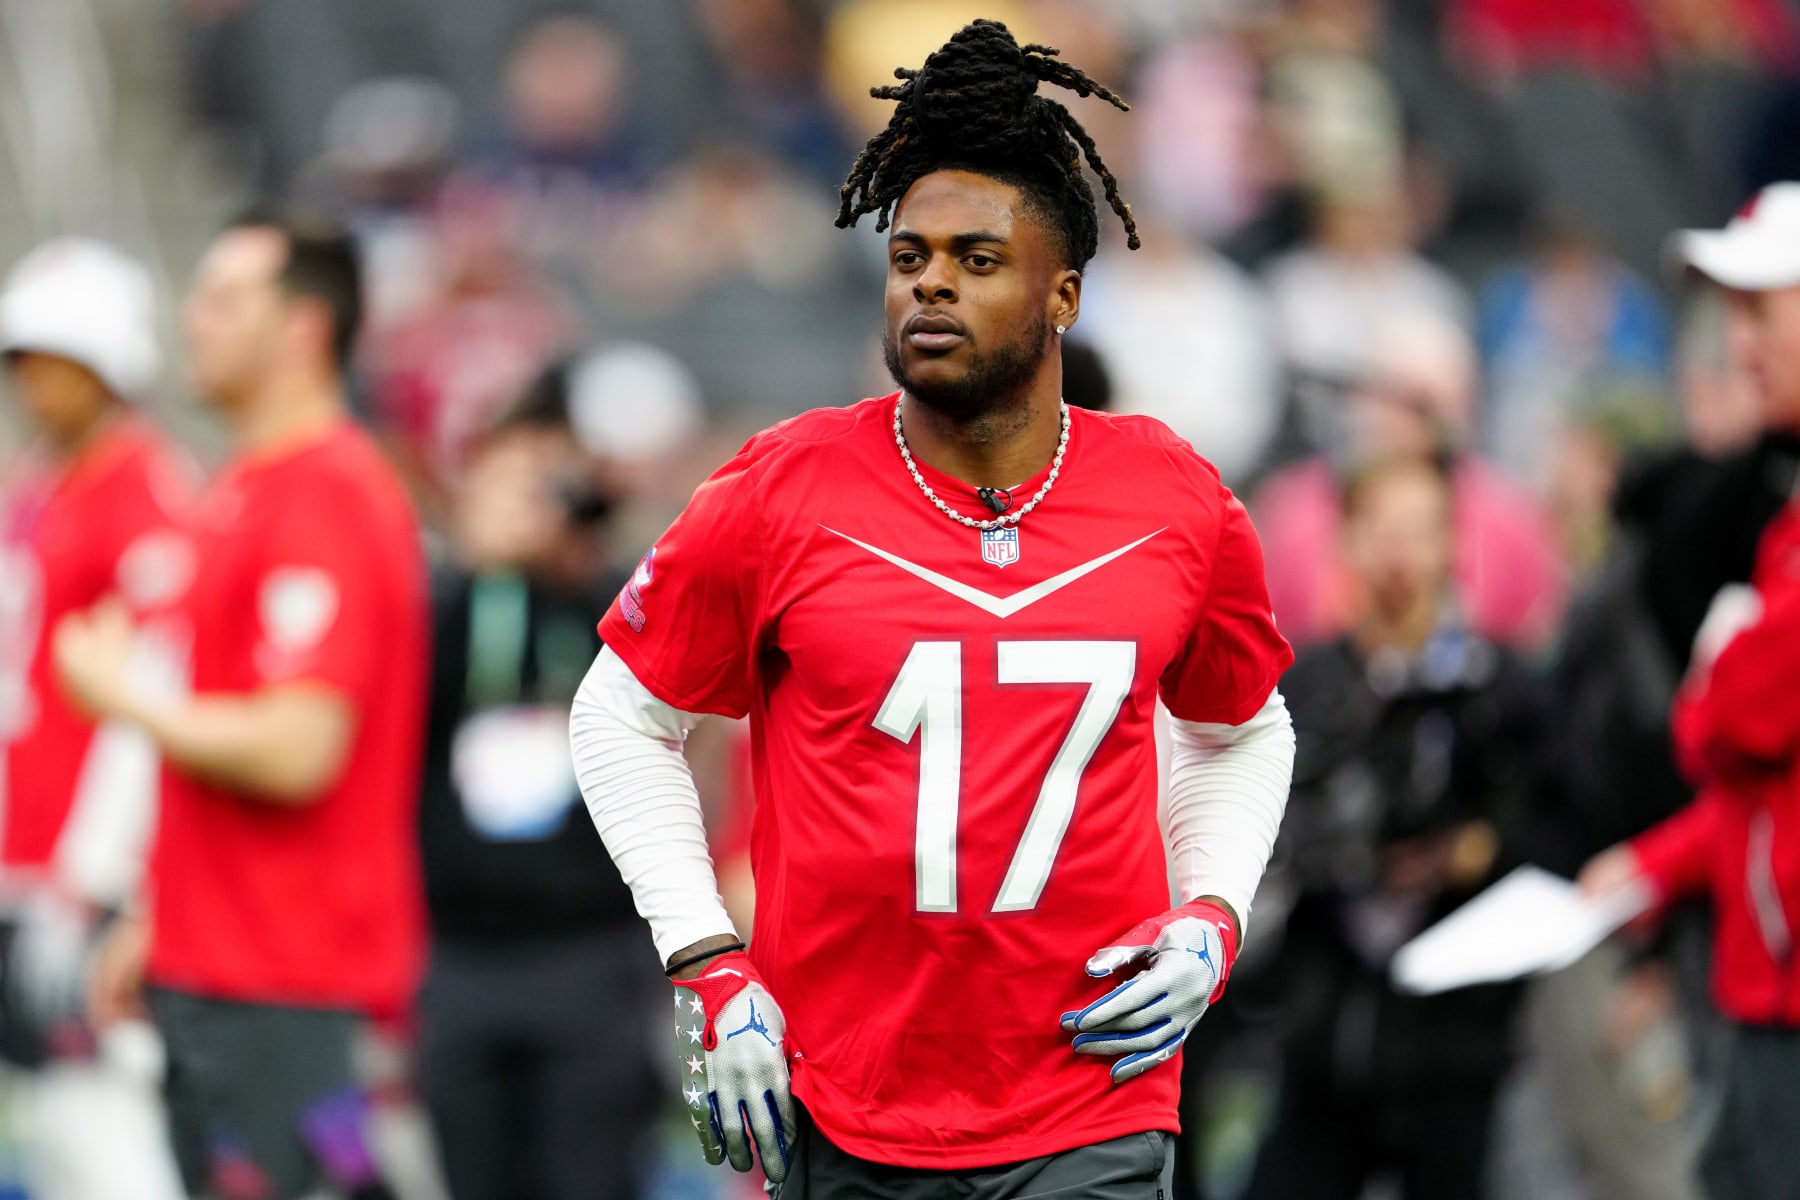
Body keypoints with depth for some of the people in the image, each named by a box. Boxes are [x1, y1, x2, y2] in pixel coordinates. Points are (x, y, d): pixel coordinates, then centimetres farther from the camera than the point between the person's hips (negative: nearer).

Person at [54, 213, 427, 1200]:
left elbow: (294, 753, -24)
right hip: (209, 970, 10)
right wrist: (157, 925, 22)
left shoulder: (323, 499, -15)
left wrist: (124, 697, -11)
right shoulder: (242, 491, 16)